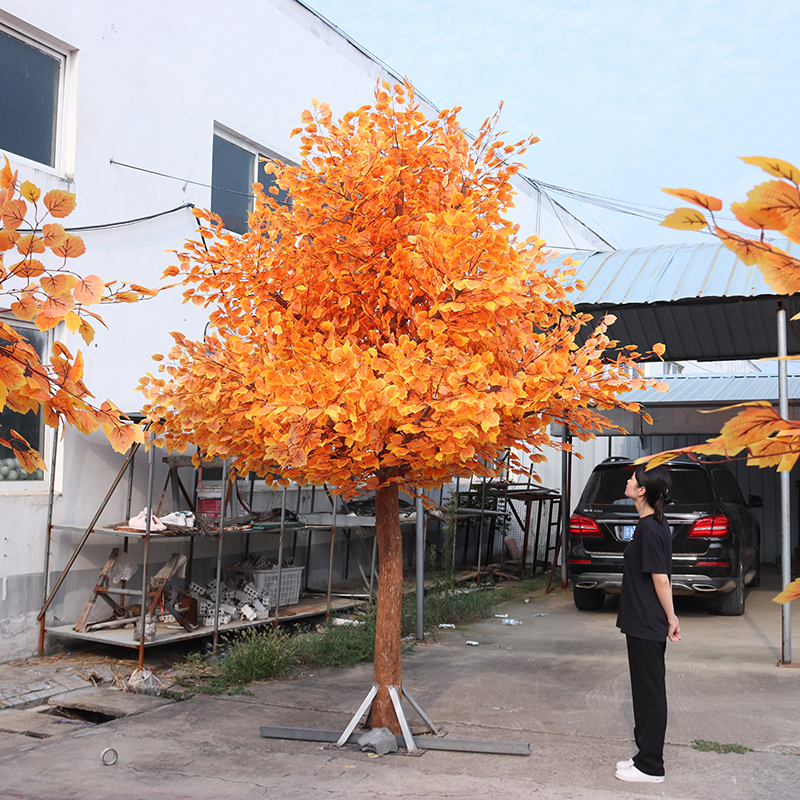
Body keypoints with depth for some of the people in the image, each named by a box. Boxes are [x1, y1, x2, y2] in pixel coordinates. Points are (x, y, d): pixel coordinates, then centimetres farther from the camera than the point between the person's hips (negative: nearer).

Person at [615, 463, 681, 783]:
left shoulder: (649, 529, -20)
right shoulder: (655, 526, 11)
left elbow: (661, 579, -18)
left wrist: (670, 618, -11)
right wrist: (669, 617, 18)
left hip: (647, 625, -10)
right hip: (644, 624, 10)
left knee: (650, 692, 0)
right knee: (646, 691, 16)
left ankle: (650, 767, 10)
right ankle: (647, 756, 27)